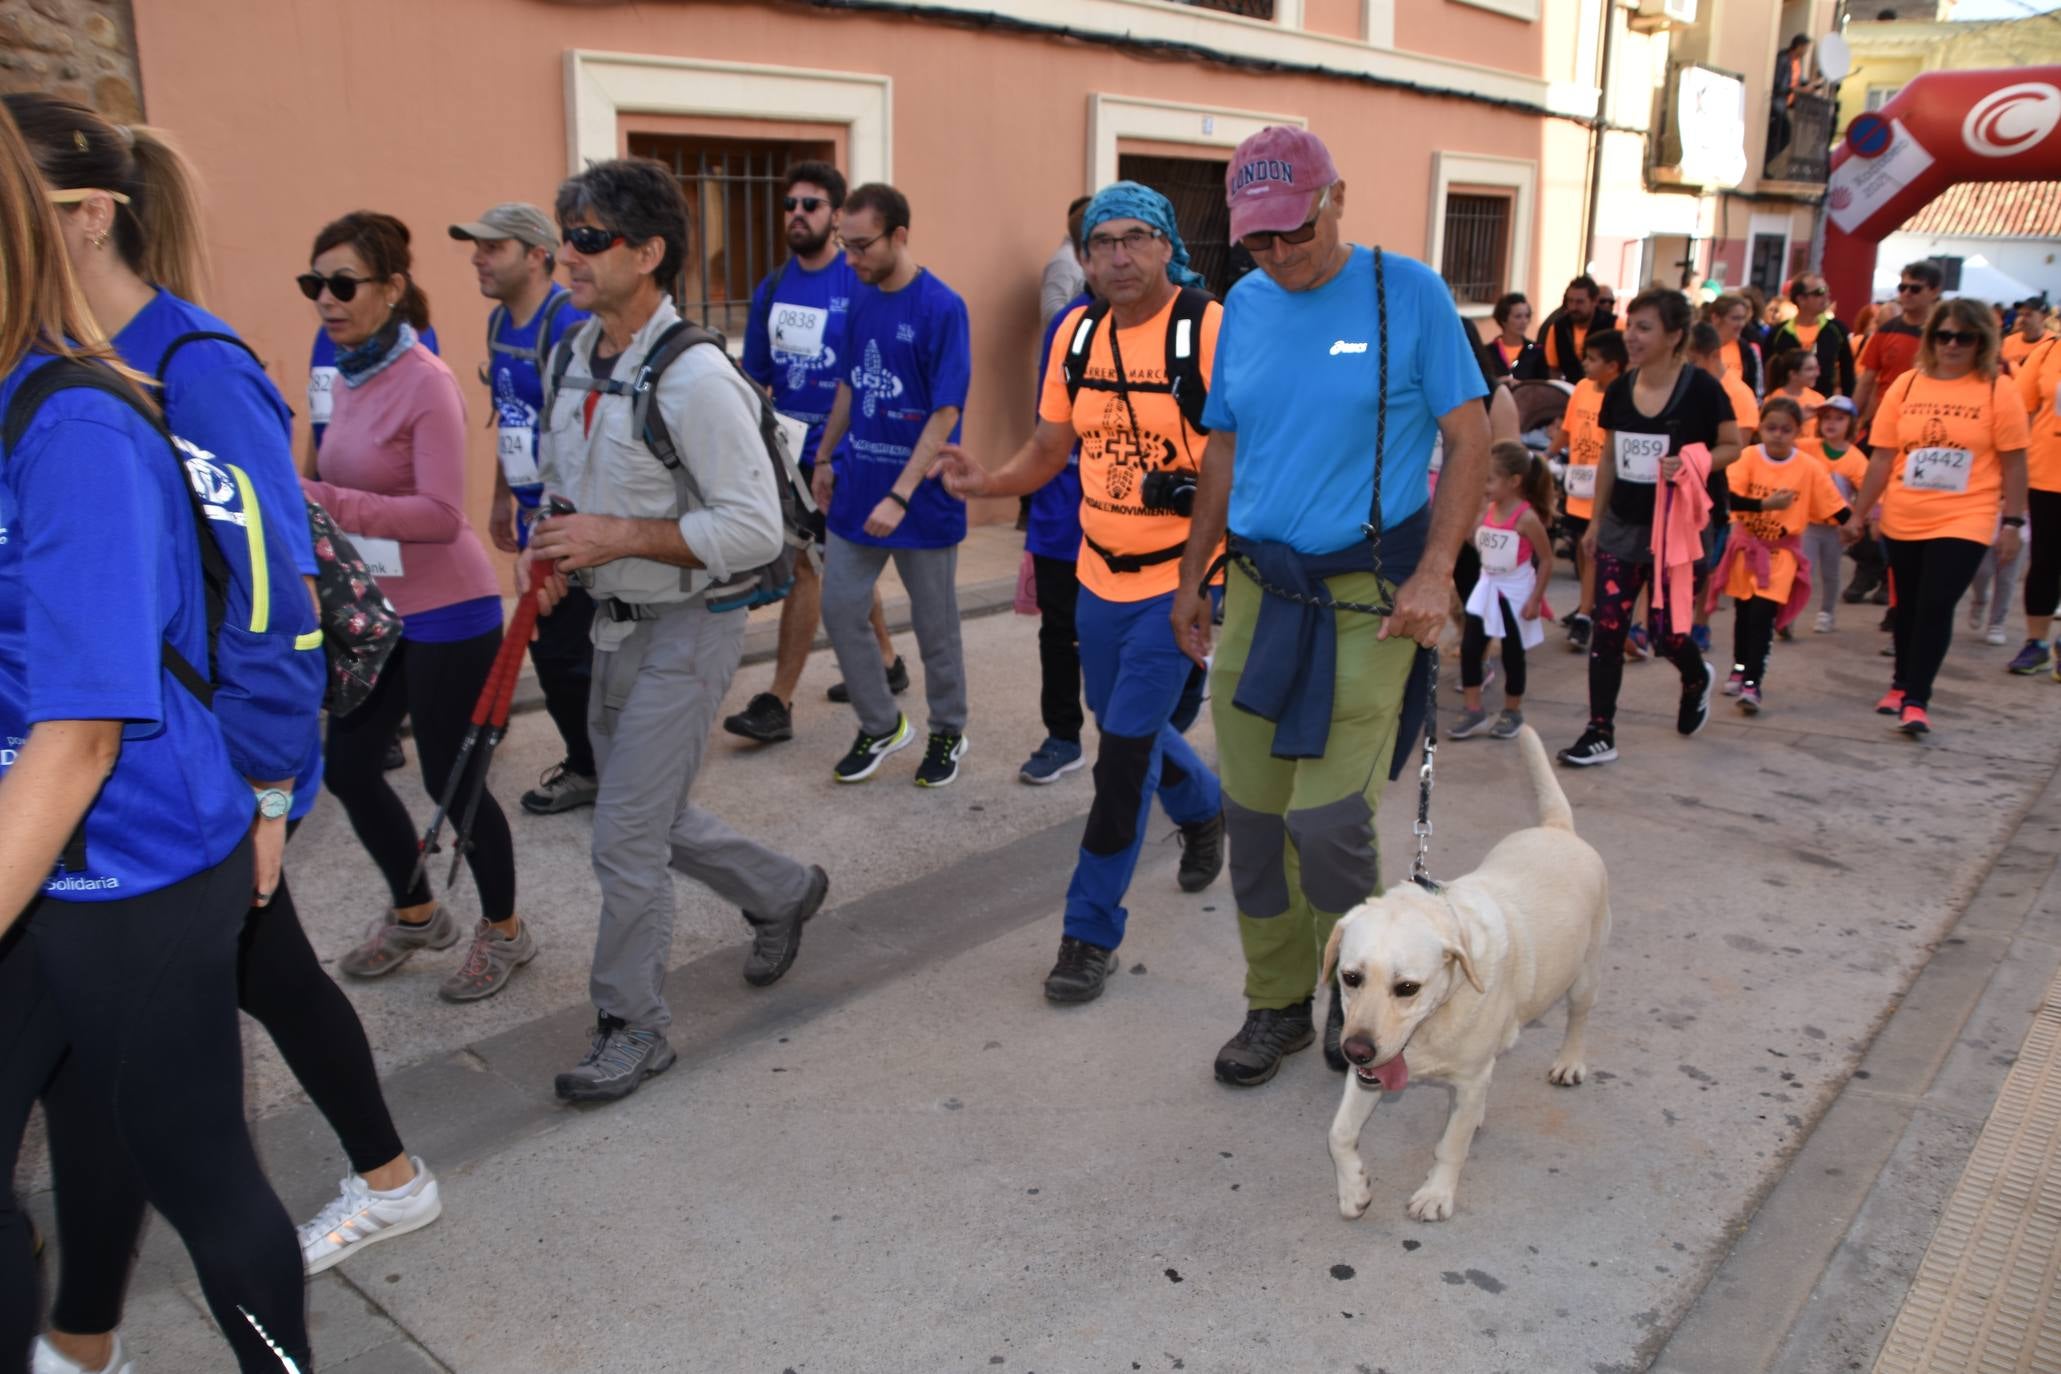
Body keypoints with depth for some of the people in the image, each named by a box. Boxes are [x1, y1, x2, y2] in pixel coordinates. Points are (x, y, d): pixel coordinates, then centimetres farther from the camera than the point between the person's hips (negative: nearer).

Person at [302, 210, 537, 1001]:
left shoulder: (425, 383, -17)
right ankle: (414, 913, 35)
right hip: (376, 608, 8)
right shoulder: (348, 375, 6)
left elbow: (441, 514, -25)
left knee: (449, 777, 3)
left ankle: (504, 930, 26)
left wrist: (326, 501, -32)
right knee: (346, 764, 13)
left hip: (445, 611, -8)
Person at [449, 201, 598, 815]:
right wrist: (502, 498, 22)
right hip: (537, 512, 9)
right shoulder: (499, 322, 10)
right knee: (546, 646, 14)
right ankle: (588, 763, 28)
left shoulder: (570, 325, -18)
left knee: (562, 653, -3)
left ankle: (595, 770, 15)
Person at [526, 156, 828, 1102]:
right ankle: (783, 893, 43)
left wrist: (618, 537, -23)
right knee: (654, 818, 19)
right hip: (616, 623, 9)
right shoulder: (571, 357, 6)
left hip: (685, 631, -8)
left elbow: (756, 530, -23)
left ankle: (632, 1027, 17)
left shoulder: (694, 377, -20)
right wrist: (548, 550, -1)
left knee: (626, 837, -3)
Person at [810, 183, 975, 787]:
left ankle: (948, 733, 29)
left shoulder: (941, 307, -16)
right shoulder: (860, 300, 3)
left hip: (921, 499, -6)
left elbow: (946, 413, -19)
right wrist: (826, 459, 17)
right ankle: (879, 725, 26)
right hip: (857, 489, 6)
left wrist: (899, 497, -23)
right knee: (839, 610, 7)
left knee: (935, 625, 9)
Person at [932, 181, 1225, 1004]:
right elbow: (1049, 451, 9)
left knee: (1125, 752, -8)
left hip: (1178, 579, -6)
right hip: (1100, 573, 6)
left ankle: (1092, 933, 6)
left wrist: (1199, 488, -30)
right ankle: (1204, 808, 53)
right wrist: (982, 483, -9)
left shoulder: (1208, 329, -14)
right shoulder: (1077, 332, 3)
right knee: (1128, 728, 21)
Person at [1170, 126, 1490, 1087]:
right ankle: (1276, 1007, 26)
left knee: (1329, 822, -9)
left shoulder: (1408, 294, -4)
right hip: (1256, 588, 5)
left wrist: (1435, 575, -14)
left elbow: (1470, 440, -4)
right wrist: (1192, 577, 16)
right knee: (1252, 814, 7)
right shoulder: (1245, 305, 9)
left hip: (1368, 599, -5)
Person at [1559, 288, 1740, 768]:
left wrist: (1691, 465, -21)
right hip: (1621, 529, 4)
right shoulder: (1619, 390, 3)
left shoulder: (1701, 388, -11)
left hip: (1679, 530, -4)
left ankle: (1698, 679, 38)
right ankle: (1600, 733, 8)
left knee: (1668, 634, 1)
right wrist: (1595, 521, 14)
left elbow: (1732, 447, -2)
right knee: (1607, 630, 0)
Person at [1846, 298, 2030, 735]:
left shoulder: (1999, 391, -4)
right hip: (1903, 521, 3)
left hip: (1963, 522, -3)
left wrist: (2012, 523, -5)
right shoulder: (1906, 385, 1)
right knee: (1906, 606, 15)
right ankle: (1903, 682, 33)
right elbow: (1882, 457, 4)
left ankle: (1916, 699, -2)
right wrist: (1858, 513, 4)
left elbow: (2014, 463, -2)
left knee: (1936, 607, -9)